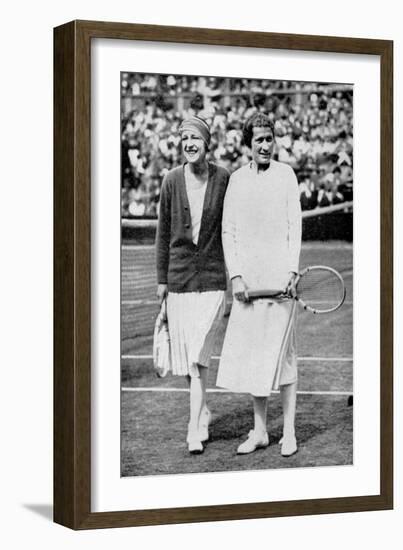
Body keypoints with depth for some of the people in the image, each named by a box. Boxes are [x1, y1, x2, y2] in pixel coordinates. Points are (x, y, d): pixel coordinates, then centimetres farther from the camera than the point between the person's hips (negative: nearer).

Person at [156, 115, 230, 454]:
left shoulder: (223, 179, -4)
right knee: (184, 355, 9)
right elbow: (164, 232, 7)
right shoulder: (172, 181, 0)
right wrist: (161, 279, 7)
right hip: (179, 276, 3)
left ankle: (195, 431, -9)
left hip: (212, 276, -3)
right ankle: (203, 412, 32)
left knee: (198, 356, -11)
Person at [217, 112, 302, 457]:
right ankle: (259, 431, 15)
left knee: (282, 352, -1)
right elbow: (228, 231, 10)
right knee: (250, 354, 5)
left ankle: (289, 432, 7)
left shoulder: (285, 174, 3)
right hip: (247, 280, 3)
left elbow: (295, 226, 0)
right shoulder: (236, 179, 10)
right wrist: (235, 276, 0)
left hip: (279, 276, -3)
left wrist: (292, 270, -10)